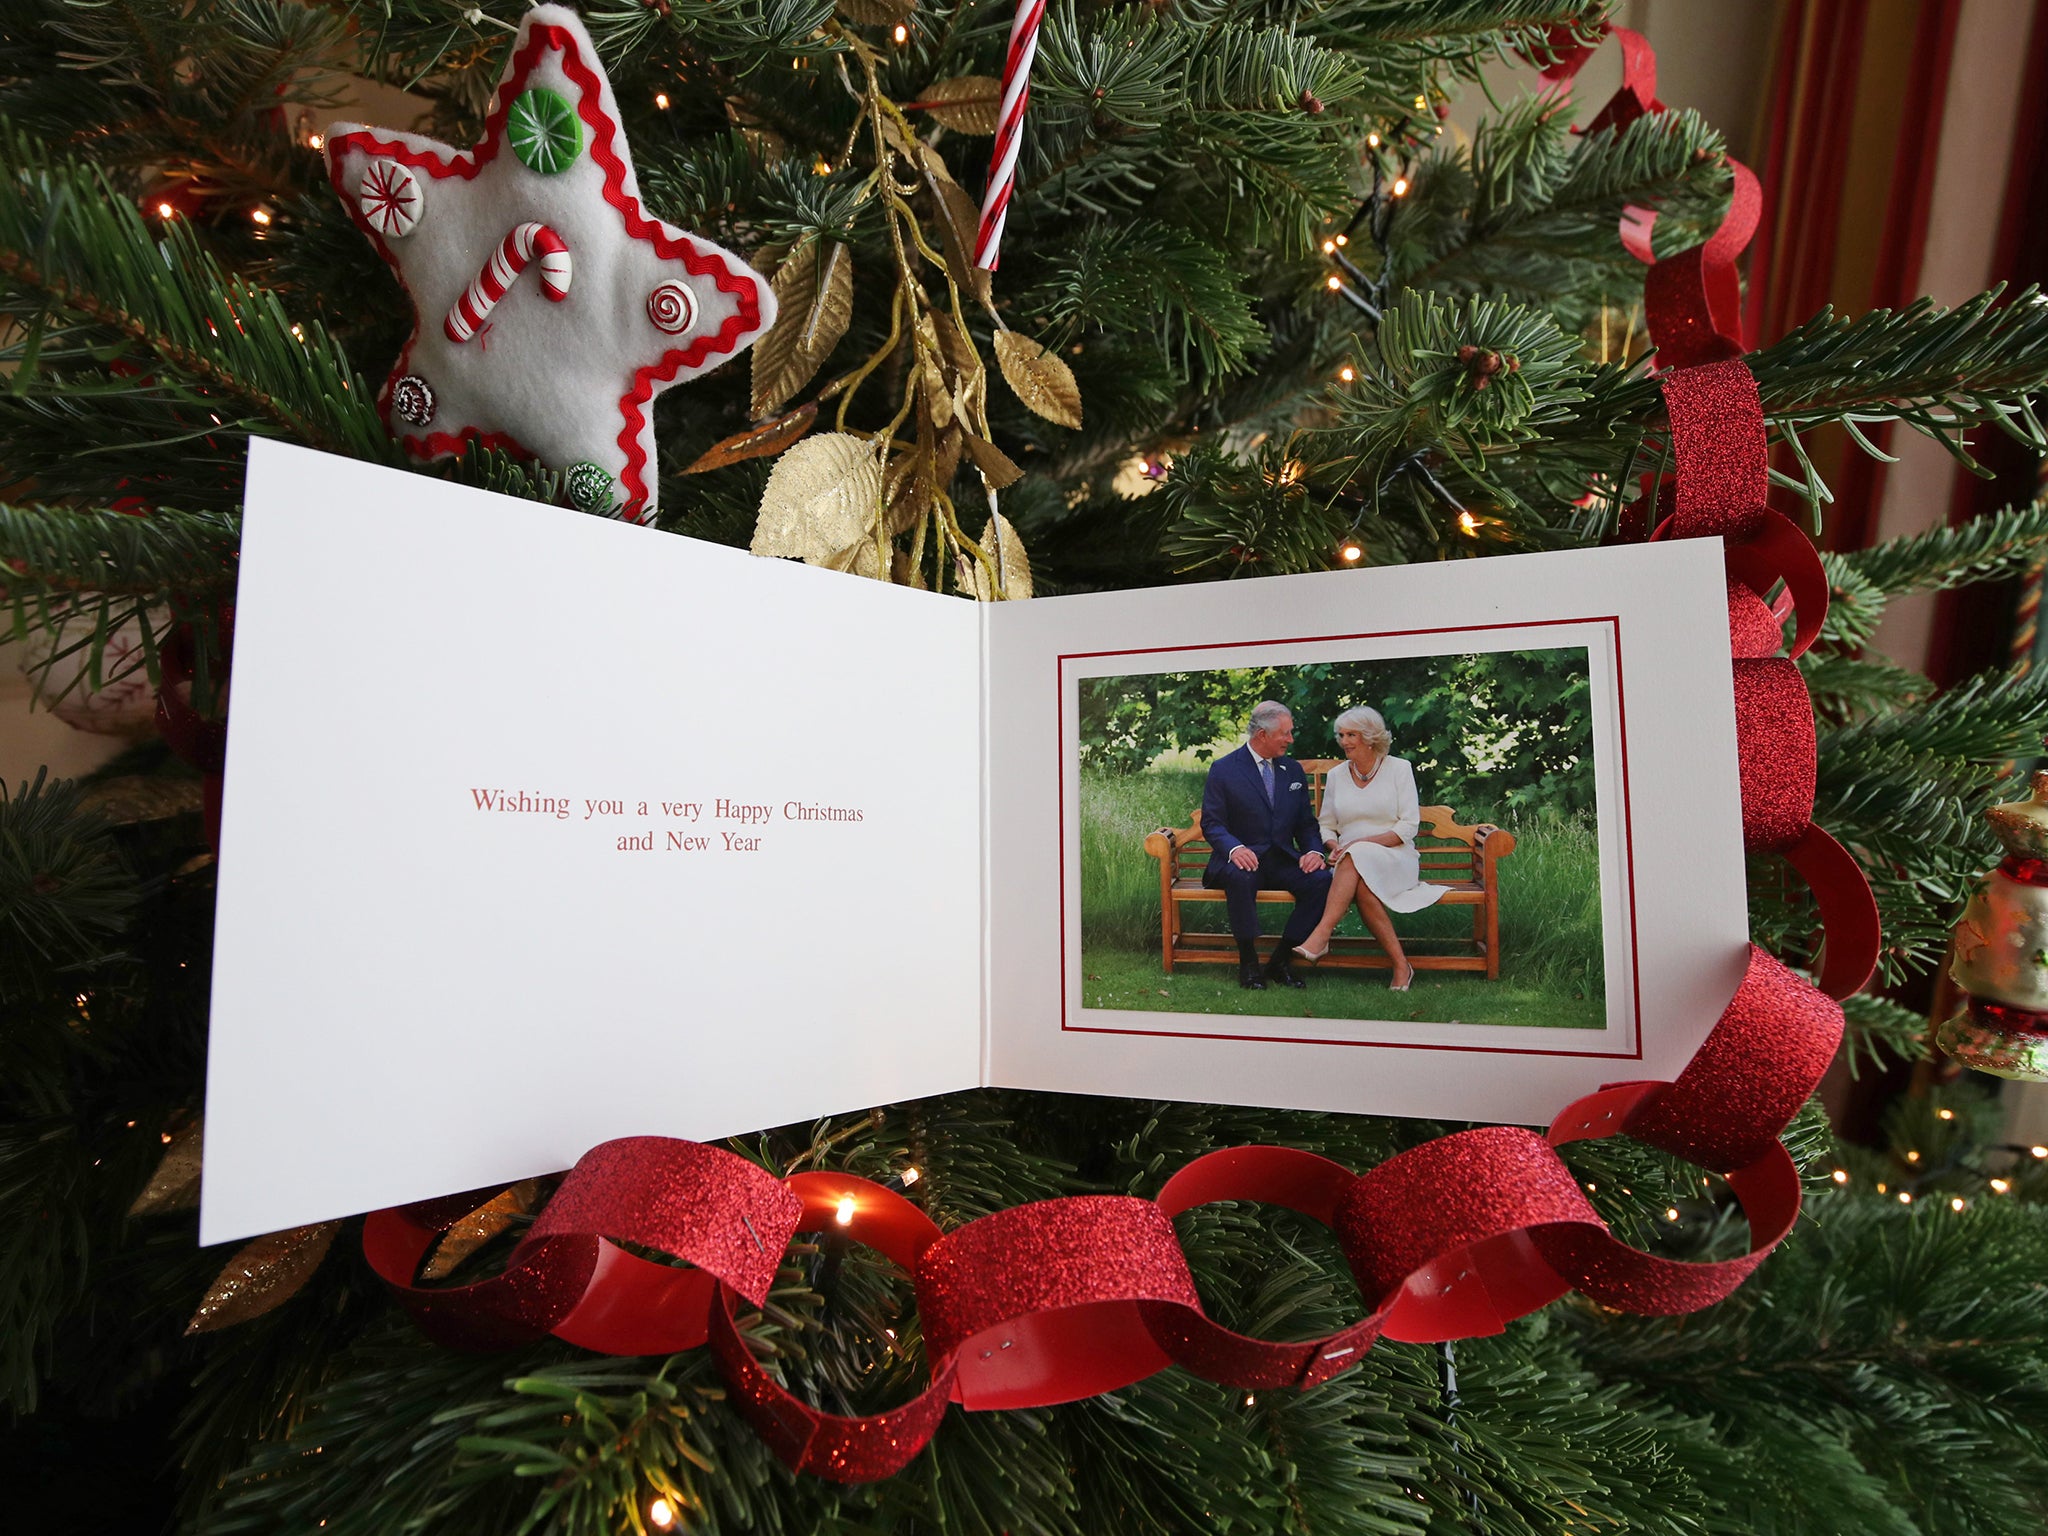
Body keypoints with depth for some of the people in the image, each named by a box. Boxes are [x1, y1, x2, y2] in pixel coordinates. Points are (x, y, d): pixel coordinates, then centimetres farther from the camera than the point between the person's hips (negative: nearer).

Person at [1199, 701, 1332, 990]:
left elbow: (1306, 823, 15)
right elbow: (1211, 823, -6)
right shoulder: (1223, 769, -1)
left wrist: (1314, 850, -8)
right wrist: (1234, 848, -27)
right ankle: (1248, 963, -21)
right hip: (1242, 859, -4)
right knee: (1239, 877, -38)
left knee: (1321, 879, -25)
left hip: (1283, 859, 4)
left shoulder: (1293, 770, 14)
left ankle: (1280, 961, -14)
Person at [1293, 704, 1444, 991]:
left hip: (1395, 859, -3)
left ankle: (1321, 935, -44)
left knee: (1356, 858, -38)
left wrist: (1363, 843, -17)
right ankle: (1400, 965, -34)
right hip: (1351, 864, 3)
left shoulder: (1399, 768, 3)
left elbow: (1409, 827, -4)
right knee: (1361, 886, -36)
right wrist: (1334, 847, -8)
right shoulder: (1336, 775, 13)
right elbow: (1326, 826, 17)